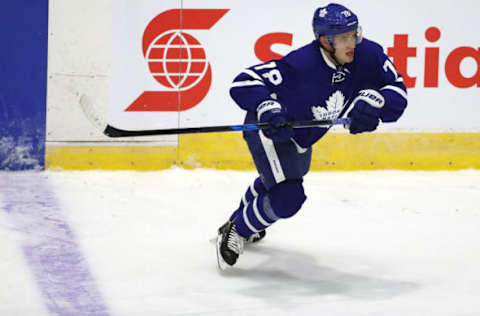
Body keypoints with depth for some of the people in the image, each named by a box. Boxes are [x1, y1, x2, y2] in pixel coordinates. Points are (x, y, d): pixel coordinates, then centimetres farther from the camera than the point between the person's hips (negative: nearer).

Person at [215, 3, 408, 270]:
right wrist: (266, 107, -53)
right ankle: (235, 233, 3)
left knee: (278, 178, 34)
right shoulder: (302, 64, -39)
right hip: (268, 129, -8)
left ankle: (245, 219, 65)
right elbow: (245, 82, -36)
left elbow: (398, 91, -18)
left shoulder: (368, 55, -24)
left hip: (302, 136, 8)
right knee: (287, 197, -24)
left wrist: (374, 100, -38)